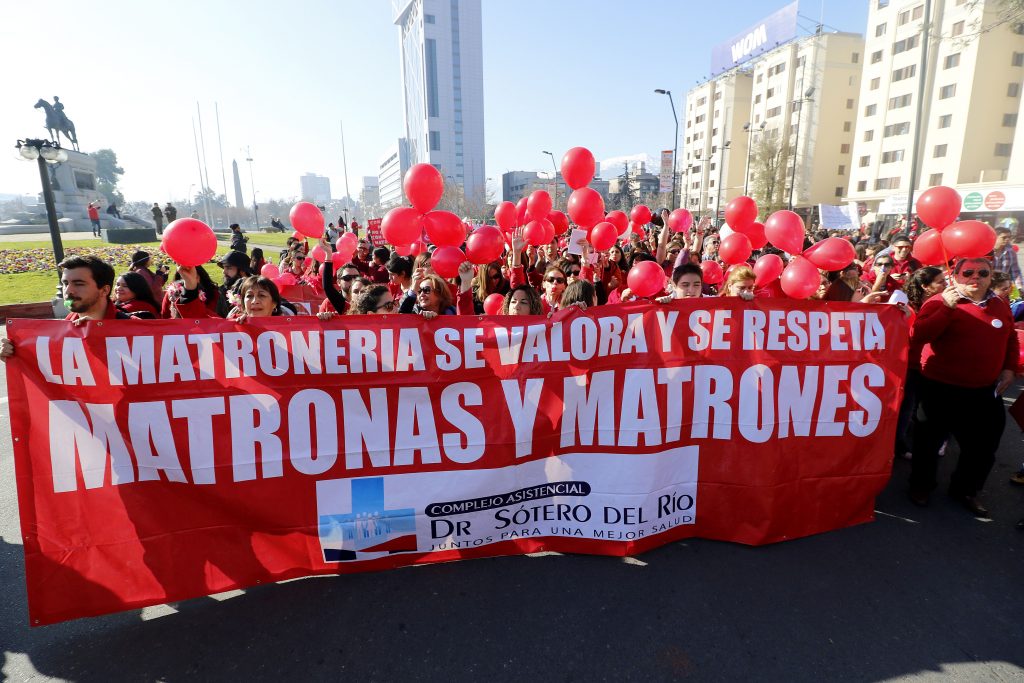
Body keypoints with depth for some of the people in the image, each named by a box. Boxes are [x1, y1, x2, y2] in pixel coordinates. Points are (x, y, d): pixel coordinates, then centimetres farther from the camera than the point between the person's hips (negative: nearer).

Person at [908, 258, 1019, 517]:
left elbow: (1010, 339, 19)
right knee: (930, 440, 10)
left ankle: (965, 490, 33)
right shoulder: (940, 302, -10)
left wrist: (1009, 369, 8)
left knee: (983, 446, 13)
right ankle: (920, 484, 29)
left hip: (985, 391, 5)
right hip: (941, 388, -5)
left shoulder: (1001, 305, 8)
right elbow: (919, 335, -23)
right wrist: (948, 307, -28)